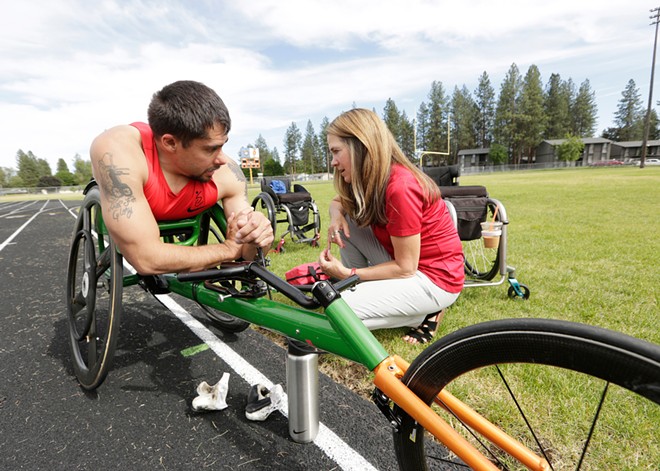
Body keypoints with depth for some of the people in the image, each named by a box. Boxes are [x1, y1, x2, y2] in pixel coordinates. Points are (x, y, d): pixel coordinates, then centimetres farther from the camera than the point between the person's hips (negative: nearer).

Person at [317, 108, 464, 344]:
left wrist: (347, 274, -15)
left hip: (434, 278, -8)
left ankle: (425, 314, 0)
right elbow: (338, 201, 14)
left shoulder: (400, 187, -27)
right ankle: (362, 291, 5)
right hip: (402, 263, 8)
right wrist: (336, 217, -11)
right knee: (347, 217, -2)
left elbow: (405, 267, -23)